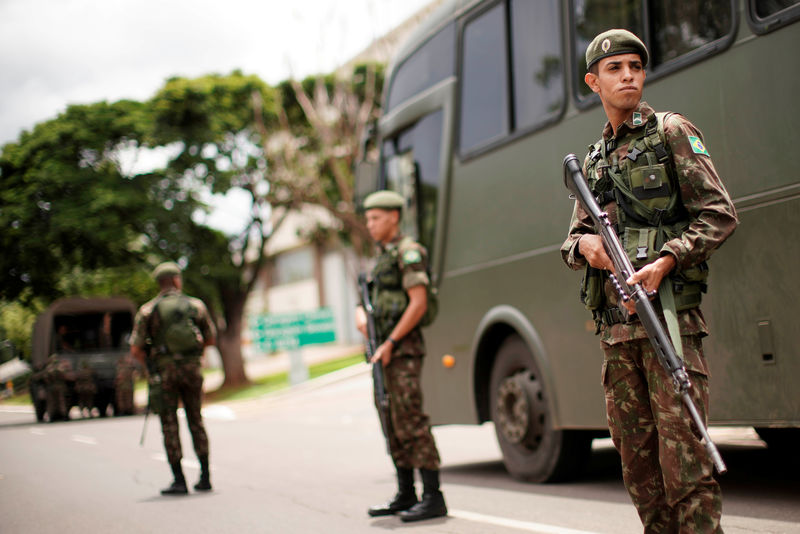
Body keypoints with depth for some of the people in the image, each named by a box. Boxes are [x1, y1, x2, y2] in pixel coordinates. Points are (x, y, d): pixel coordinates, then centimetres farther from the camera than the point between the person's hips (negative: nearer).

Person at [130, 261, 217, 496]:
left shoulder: (147, 310, 0)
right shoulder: (196, 305, 4)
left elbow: (135, 349, -3)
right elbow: (210, 338, 13)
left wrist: (150, 366, 14)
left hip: (165, 371, -2)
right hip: (192, 368, 2)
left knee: (170, 425, 4)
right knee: (196, 421, 13)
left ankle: (179, 481, 1)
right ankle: (205, 476, 13)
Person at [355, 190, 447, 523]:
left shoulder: (408, 252, -8)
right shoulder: (381, 256, 20)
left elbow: (418, 303, -17)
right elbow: (371, 298, 26)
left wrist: (390, 342, -19)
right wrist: (361, 313, 3)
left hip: (403, 349, -9)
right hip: (384, 350, 9)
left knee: (411, 422, -13)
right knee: (394, 425, 11)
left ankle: (433, 497, -11)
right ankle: (405, 496, 18)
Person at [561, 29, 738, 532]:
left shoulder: (672, 132, 4)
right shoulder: (595, 159, 20)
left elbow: (720, 214, -4)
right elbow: (573, 239, 23)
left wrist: (666, 261, -17)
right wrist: (585, 245, -2)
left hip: (669, 316, -6)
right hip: (616, 325, 6)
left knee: (682, 451, -11)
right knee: (637, 454, 9)